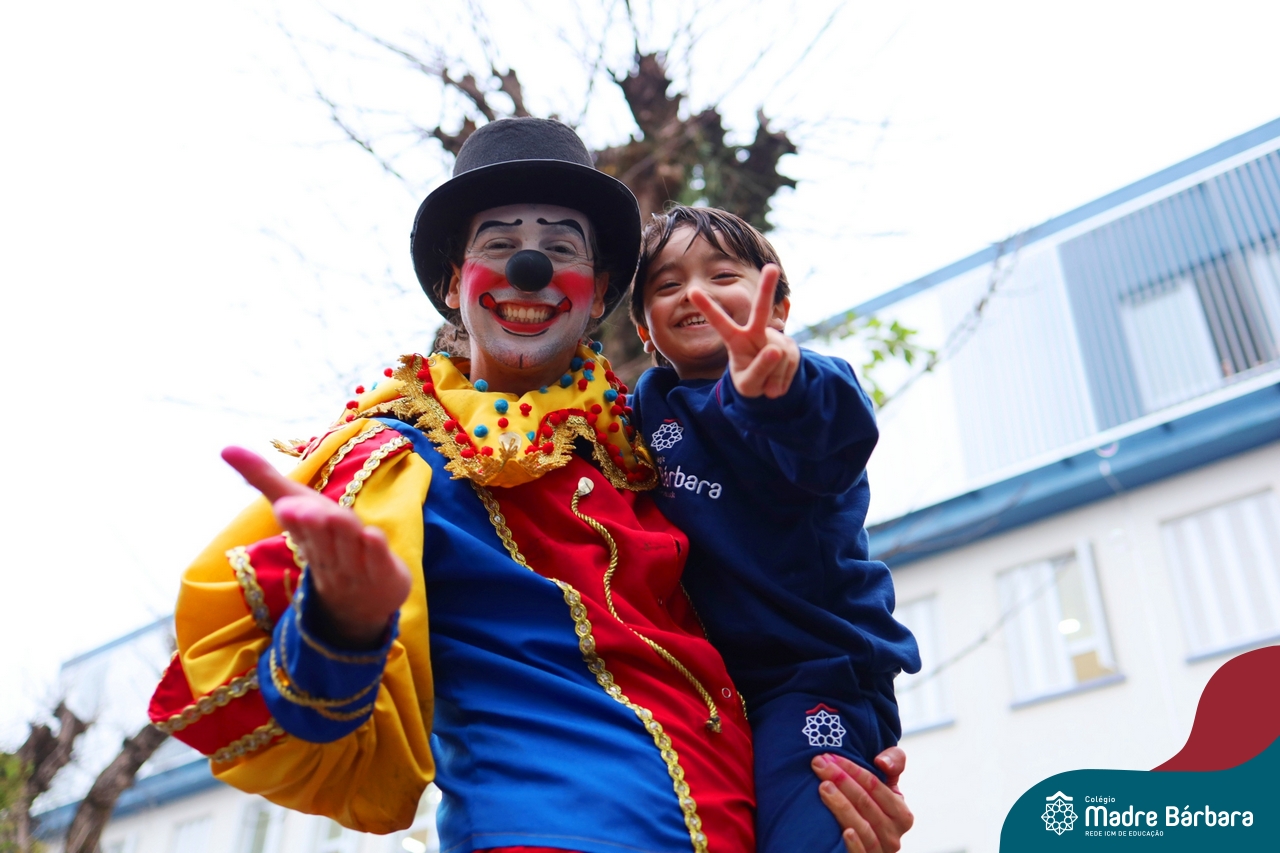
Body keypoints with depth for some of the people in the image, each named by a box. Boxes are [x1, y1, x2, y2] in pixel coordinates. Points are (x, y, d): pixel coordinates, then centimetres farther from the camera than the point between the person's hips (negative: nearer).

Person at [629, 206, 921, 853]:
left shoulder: (811, 389, -9)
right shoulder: (651, 402, 9)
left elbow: (833, 444, -34)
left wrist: (780, 389, -55)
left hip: (820, 671, -5)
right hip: (705, 683, 6)